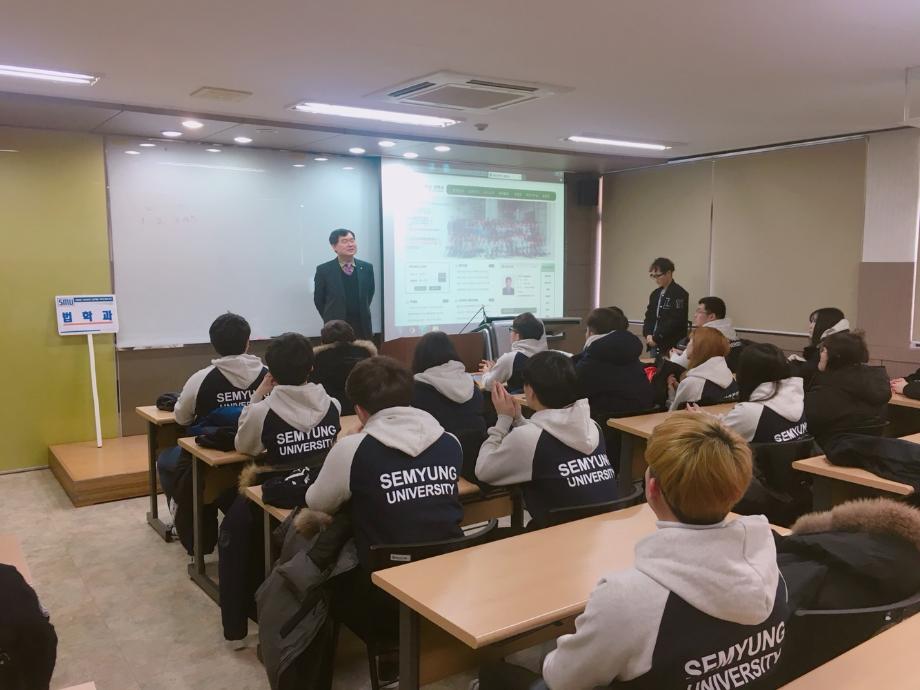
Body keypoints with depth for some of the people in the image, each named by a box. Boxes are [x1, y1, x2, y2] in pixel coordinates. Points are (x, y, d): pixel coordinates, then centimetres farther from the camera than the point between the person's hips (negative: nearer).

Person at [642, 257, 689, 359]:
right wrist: (648, 335, -2)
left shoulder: (679, 294, -10)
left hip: (671, 347, -7)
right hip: (655, 345, 7)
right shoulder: (655, 294, 14)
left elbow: (675, 321, -18)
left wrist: (656, 338, -15)